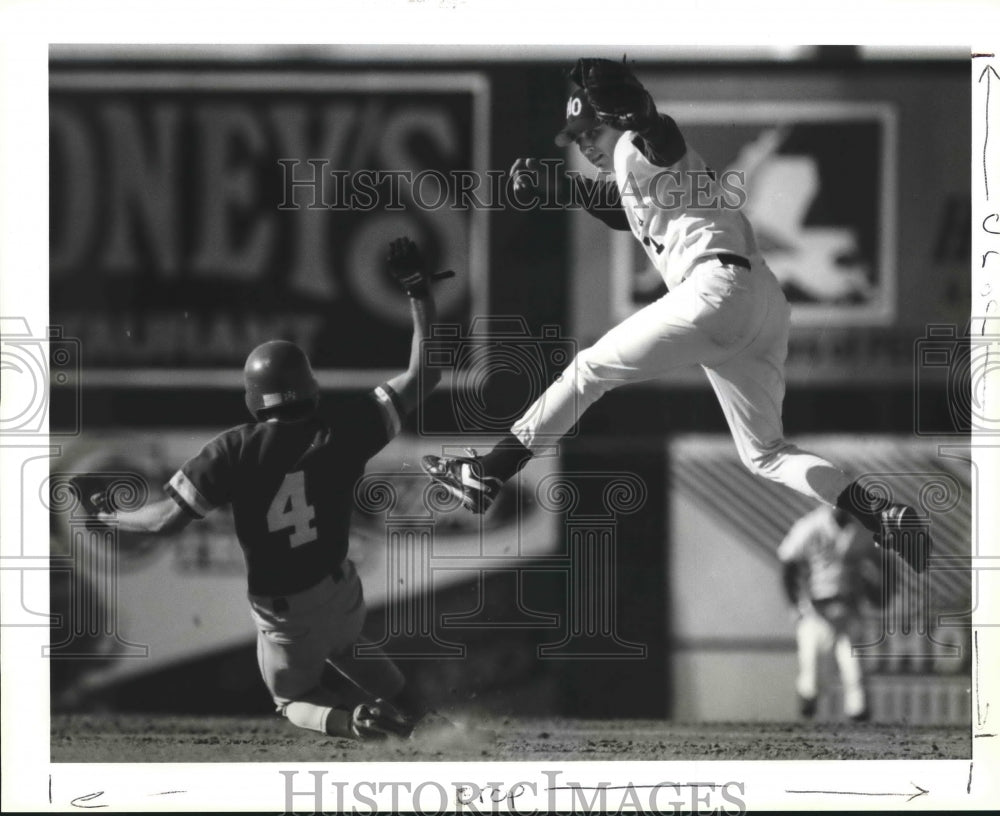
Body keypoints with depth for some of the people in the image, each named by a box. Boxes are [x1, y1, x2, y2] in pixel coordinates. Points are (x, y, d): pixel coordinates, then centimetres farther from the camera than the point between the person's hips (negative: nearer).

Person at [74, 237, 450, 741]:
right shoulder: (341, 433, -17)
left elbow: (167, 520, -21)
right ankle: (417, 713, 18)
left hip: (280, 610, -3)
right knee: (346, 646, 37)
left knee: (294, 696, 22)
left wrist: (106, 514, -2)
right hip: (338, 589, 3)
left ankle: (351, 721, -11)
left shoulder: (237, 451, -22)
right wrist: (419, 293, -4)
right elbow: (421, 377, -12)